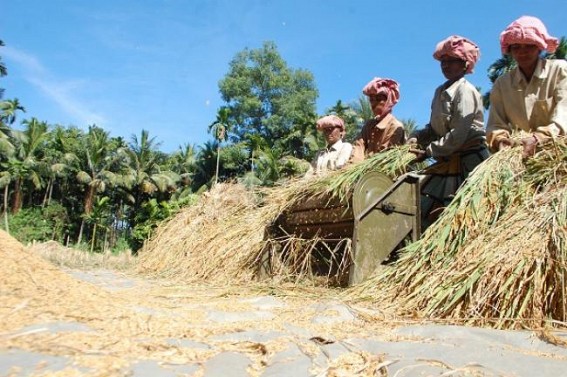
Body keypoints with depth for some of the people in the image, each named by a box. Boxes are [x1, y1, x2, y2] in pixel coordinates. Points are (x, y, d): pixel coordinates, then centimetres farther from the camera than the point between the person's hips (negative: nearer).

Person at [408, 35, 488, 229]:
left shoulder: (465, 91, -13)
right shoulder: (440, 91, 13)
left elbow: (459, 134, -21)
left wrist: (428, 151, -19)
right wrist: (416, 137, -3)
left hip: (468, 160, -8)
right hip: (447, 161, 8)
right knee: (424, 209, 7)